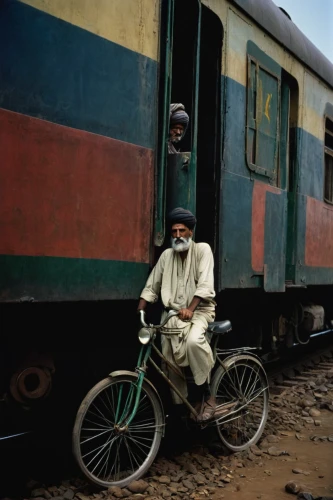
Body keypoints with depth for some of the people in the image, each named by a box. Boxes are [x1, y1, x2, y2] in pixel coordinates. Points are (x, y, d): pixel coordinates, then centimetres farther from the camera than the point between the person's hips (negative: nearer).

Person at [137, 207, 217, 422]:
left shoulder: (202, 249, -4)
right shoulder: (166, 255, 10)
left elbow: (205, 284, -17)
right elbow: (151, 287, 8)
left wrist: (190, 309, -32)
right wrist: (139, 312, -6)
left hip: (199, 310, -5)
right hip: (172, 313, 5)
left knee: (194, 340, -35)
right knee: (172, 363, -2)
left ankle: (206, 395, -21)